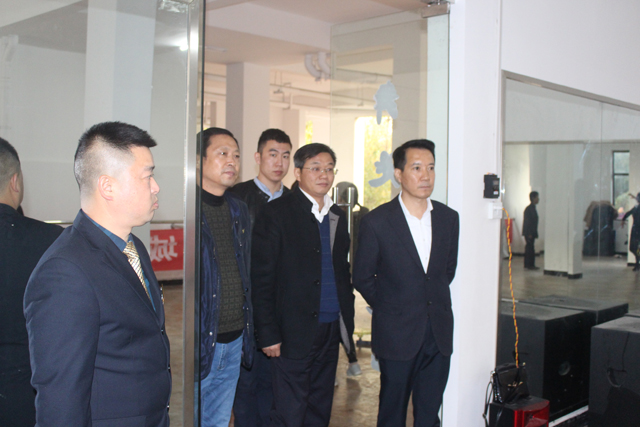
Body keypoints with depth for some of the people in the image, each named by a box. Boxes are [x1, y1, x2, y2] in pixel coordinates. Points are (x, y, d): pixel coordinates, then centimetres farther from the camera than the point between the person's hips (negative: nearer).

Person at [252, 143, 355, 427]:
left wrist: (347, 317, 11)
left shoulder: (337, 217, 13)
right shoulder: (276, 214, -7)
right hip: (293, 332, -6)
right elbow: (261, 279, -9)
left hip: (330, 329, 6)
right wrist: (268, 334, -12)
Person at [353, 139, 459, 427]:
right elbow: (362, 278, -1)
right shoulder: (376, 222, -9)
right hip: (398, 335, -3)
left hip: (439, 334, 4)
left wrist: (435, 301, 12)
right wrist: (390, 308, 5)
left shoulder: (449, 218, 3)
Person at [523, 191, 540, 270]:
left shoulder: (533, 208, 14)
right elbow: (527, 222, -19)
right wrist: (529, 234, -21)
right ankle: (530, 265, -5)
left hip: (531, 233, 10)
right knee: (530, 248, -8)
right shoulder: (529, 209, -15)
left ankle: (528, 264, 17)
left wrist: (534, 233, 18)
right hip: (529, 233, -10)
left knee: (529, 248, 12)